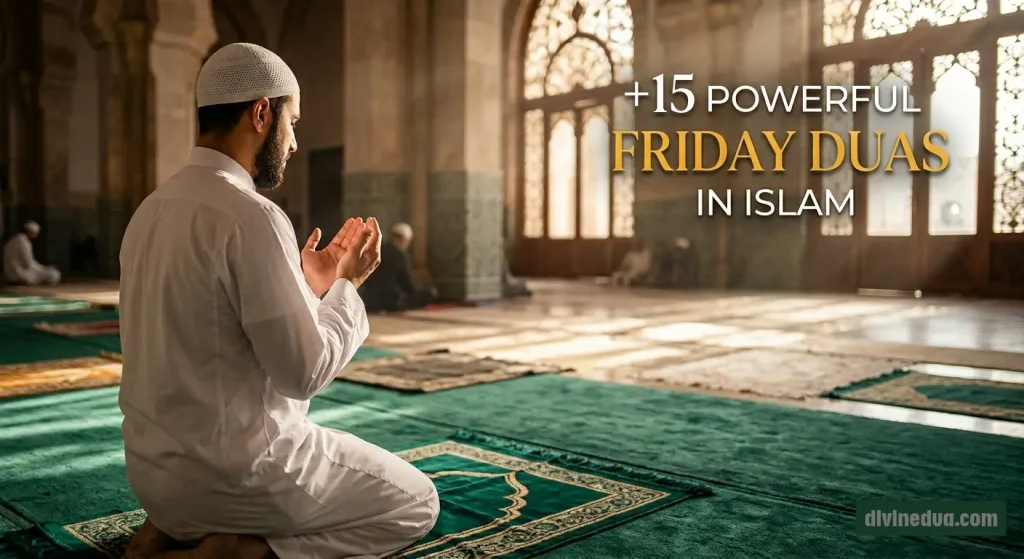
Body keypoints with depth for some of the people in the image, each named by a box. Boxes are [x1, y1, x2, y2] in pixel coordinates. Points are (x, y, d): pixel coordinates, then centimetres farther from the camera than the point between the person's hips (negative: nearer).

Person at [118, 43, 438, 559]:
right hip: (233, 473, -8)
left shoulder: (152, 210, 5)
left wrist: (308, 285, 11)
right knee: (416, 501, 11)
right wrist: (346, 285, -4)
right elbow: (303, 372, -19)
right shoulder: (251, 216, -22)